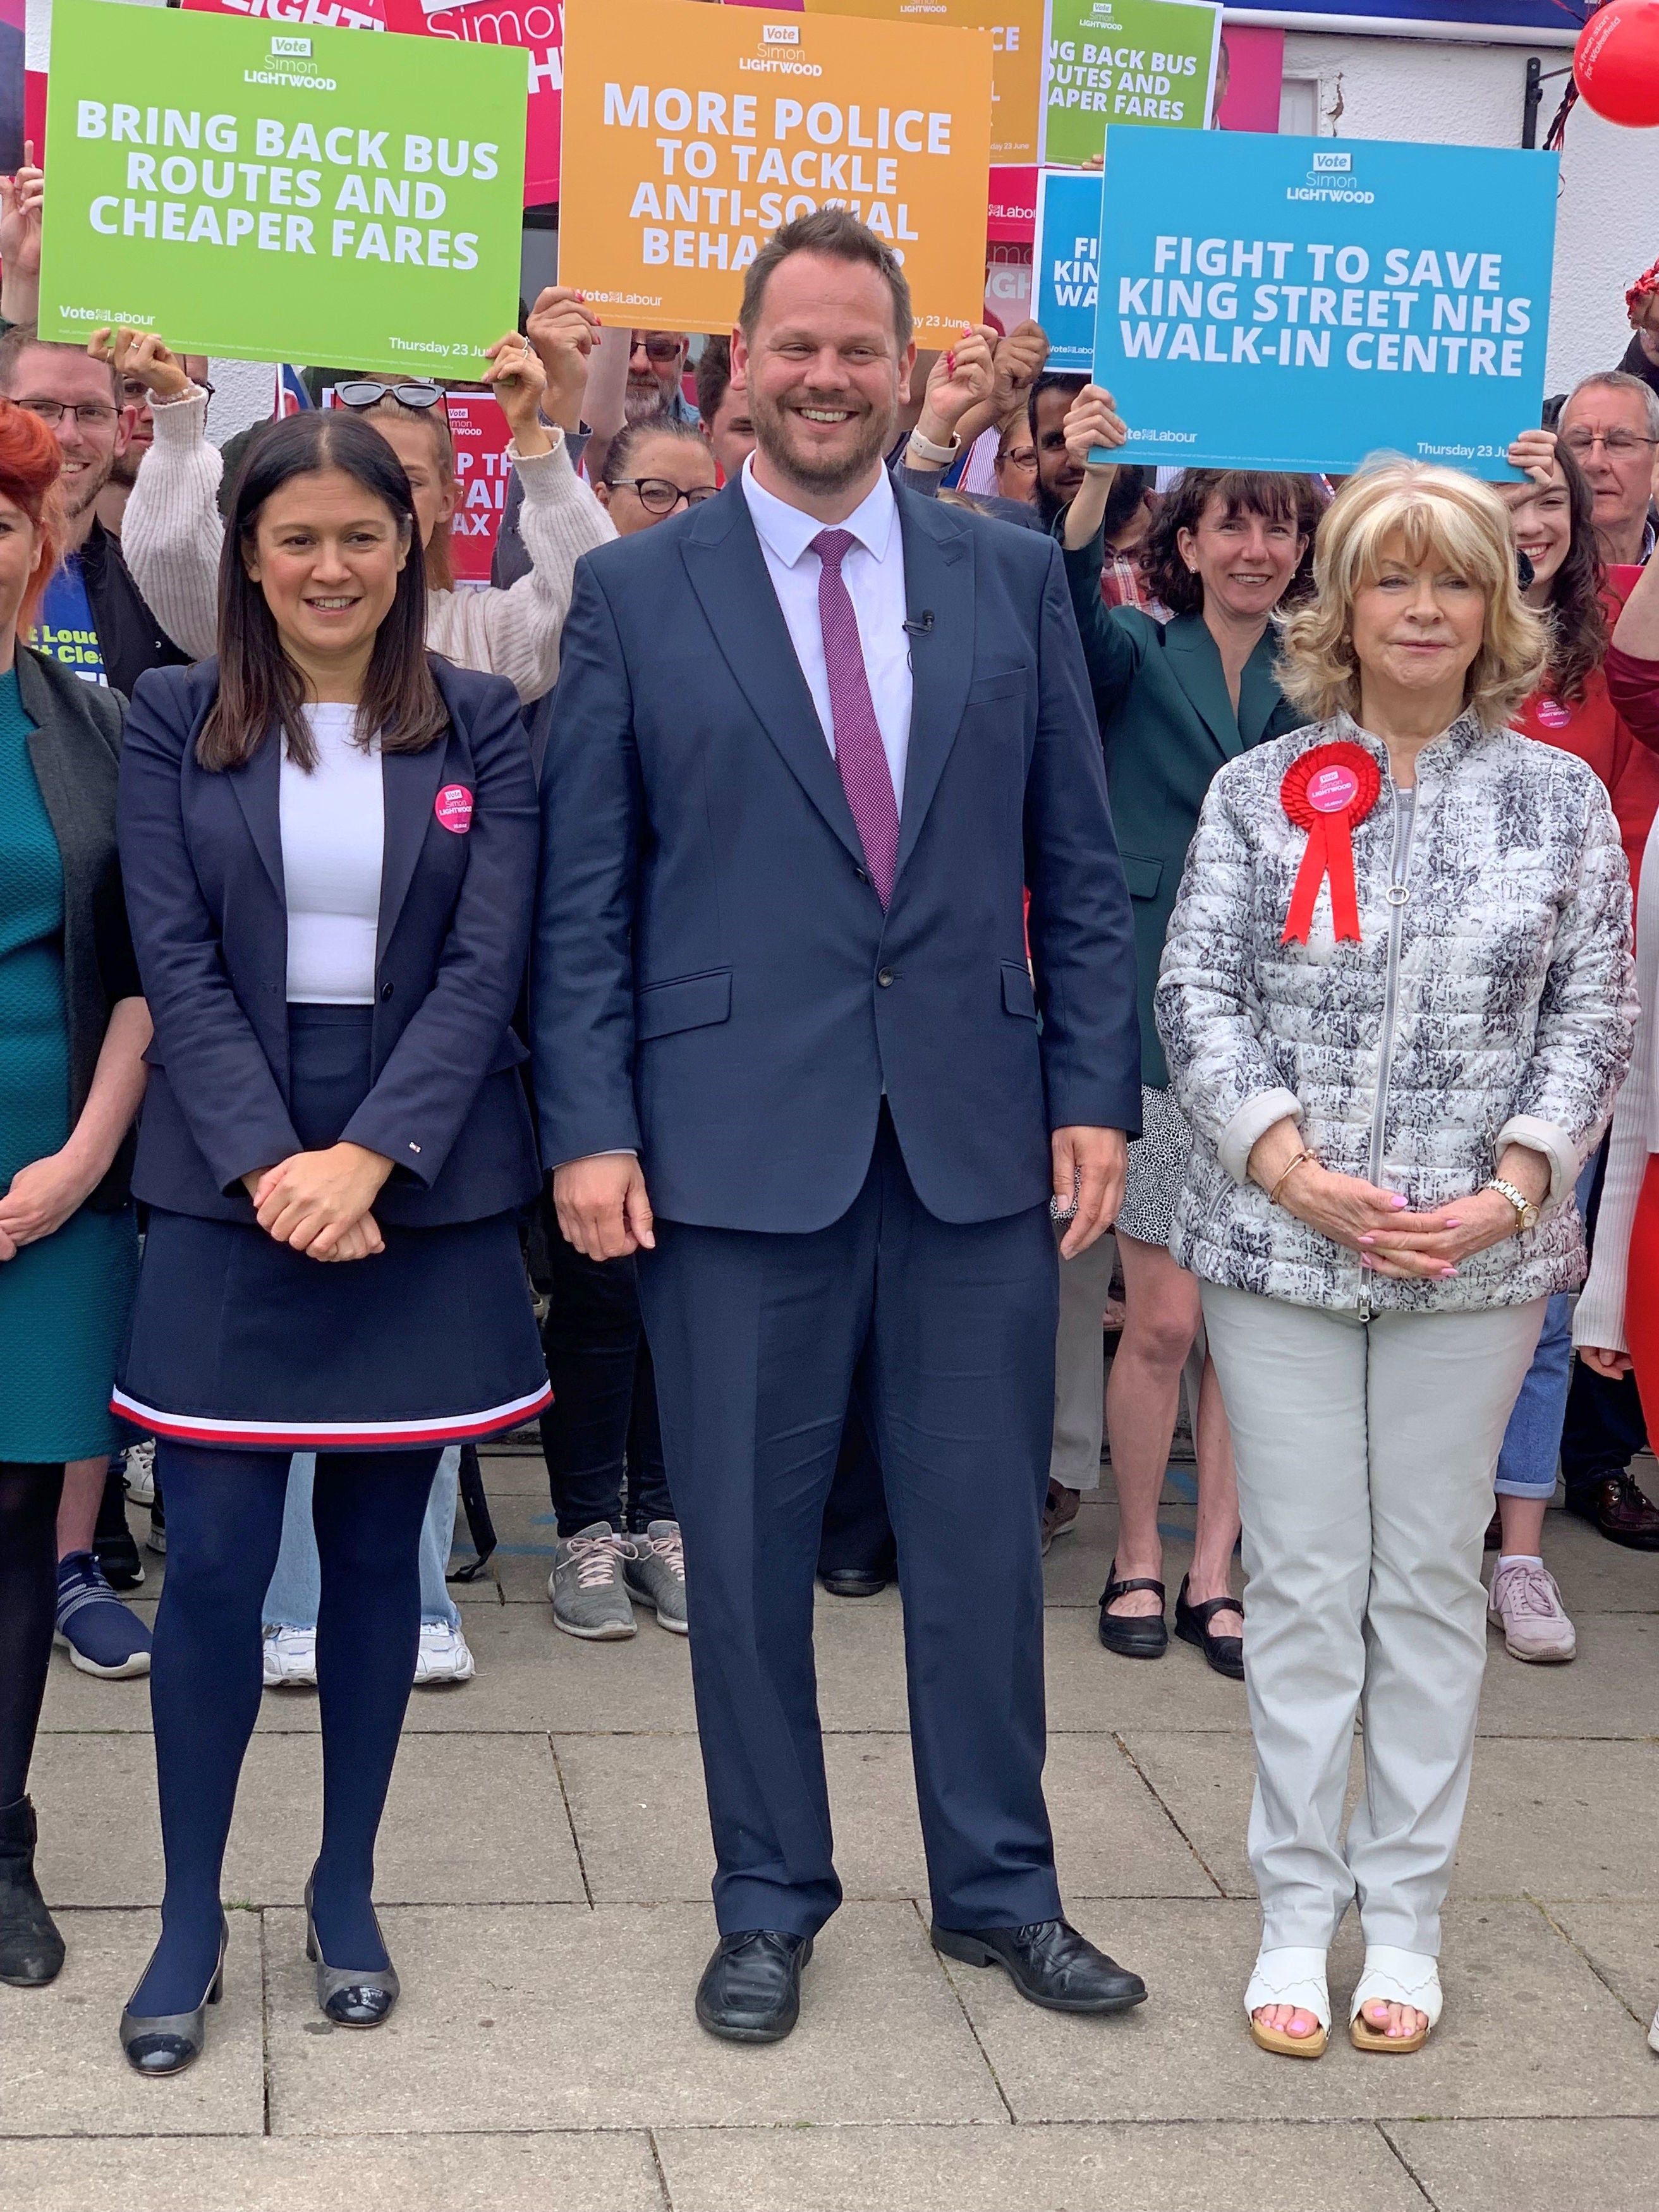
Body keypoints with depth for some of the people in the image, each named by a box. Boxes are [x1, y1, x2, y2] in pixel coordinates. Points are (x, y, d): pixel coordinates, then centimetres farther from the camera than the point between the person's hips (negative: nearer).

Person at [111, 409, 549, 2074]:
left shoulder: (480, 727, 4)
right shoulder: (172, 723, 4)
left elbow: (485, 964, -4)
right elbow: (175, 961, -3)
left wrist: (367, 1157, -16)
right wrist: (273, 1165, -15)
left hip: (424, 1190, 1)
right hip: (227, 1187, -1)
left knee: (375, 1550, 8)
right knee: (213, 1560, -2)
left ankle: (346, 1893, 23)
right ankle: (189, 1919, 13)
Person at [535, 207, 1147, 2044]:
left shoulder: (1014, 579, 8)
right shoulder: (634, 591, 2)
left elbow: (1076, 864, 9)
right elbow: (581, 895, 1)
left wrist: (1093, 1092, 2)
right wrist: (589, 1129, -7)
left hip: (977, 1134, 2)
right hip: (735, 1139, -1)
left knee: (981, 1529, 10)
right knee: (745, 1540, 8)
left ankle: (997, 1885, 27)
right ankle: (768, 1899, 25)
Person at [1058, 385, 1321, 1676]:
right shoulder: (1138, 656, 1)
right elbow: (1069, 623, -20)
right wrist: (1090, 493, -38)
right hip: (1156, 1023, -2)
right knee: (1164, 1317, -2)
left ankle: (1215, 1571, 17)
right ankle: (1138, 1561, 16)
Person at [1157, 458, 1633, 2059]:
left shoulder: (1558, 798, 5)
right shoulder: (1258, 790, 3)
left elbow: (1595, 1018, 3)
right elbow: (1196, 996, -1)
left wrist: (1512, 1190, -10)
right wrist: (1294, 1171, -13)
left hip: (1476, 1255, 1)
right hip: (1279, 1246, 0)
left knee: (1430, 1580, 8)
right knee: (1302, 1582, 5)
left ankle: (1404, 1916, 20)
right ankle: (1297, 1915, 16)